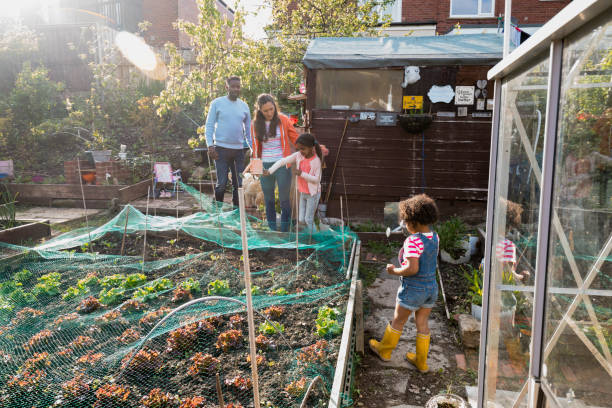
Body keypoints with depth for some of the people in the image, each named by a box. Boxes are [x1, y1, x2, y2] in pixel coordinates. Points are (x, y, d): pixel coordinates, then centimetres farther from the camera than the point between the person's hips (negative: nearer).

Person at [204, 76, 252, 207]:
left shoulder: (244, 106, 11)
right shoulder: (217, 103, 1)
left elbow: (248, 129, 16)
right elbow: (209, 125, 0)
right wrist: (210, 145, -10)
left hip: (239, 150, 4)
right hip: (221, 149, -4)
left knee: (239, 184, 7)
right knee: (221, 184, -2)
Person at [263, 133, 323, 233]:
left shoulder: (316, 161, -20)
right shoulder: (298, 155, -7)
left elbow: (317, 179, -19)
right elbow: (283, 161, -8)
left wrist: (301, 173, -29)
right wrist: (270, 171, -17)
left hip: (313, 194, -6)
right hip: (303, 193, 6)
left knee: (308, 219, 0)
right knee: (301, 219, 10)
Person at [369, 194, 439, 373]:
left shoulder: (413, 241, -25)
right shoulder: (434, 237, -1)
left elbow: (412, 268, -30)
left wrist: (394, 271, -15)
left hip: (413, 289, -7)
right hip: (431, 287, 7)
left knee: (398, 321, 14)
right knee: (422, 324, 19)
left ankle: (384, 350, 36)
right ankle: (421, 361, 32)